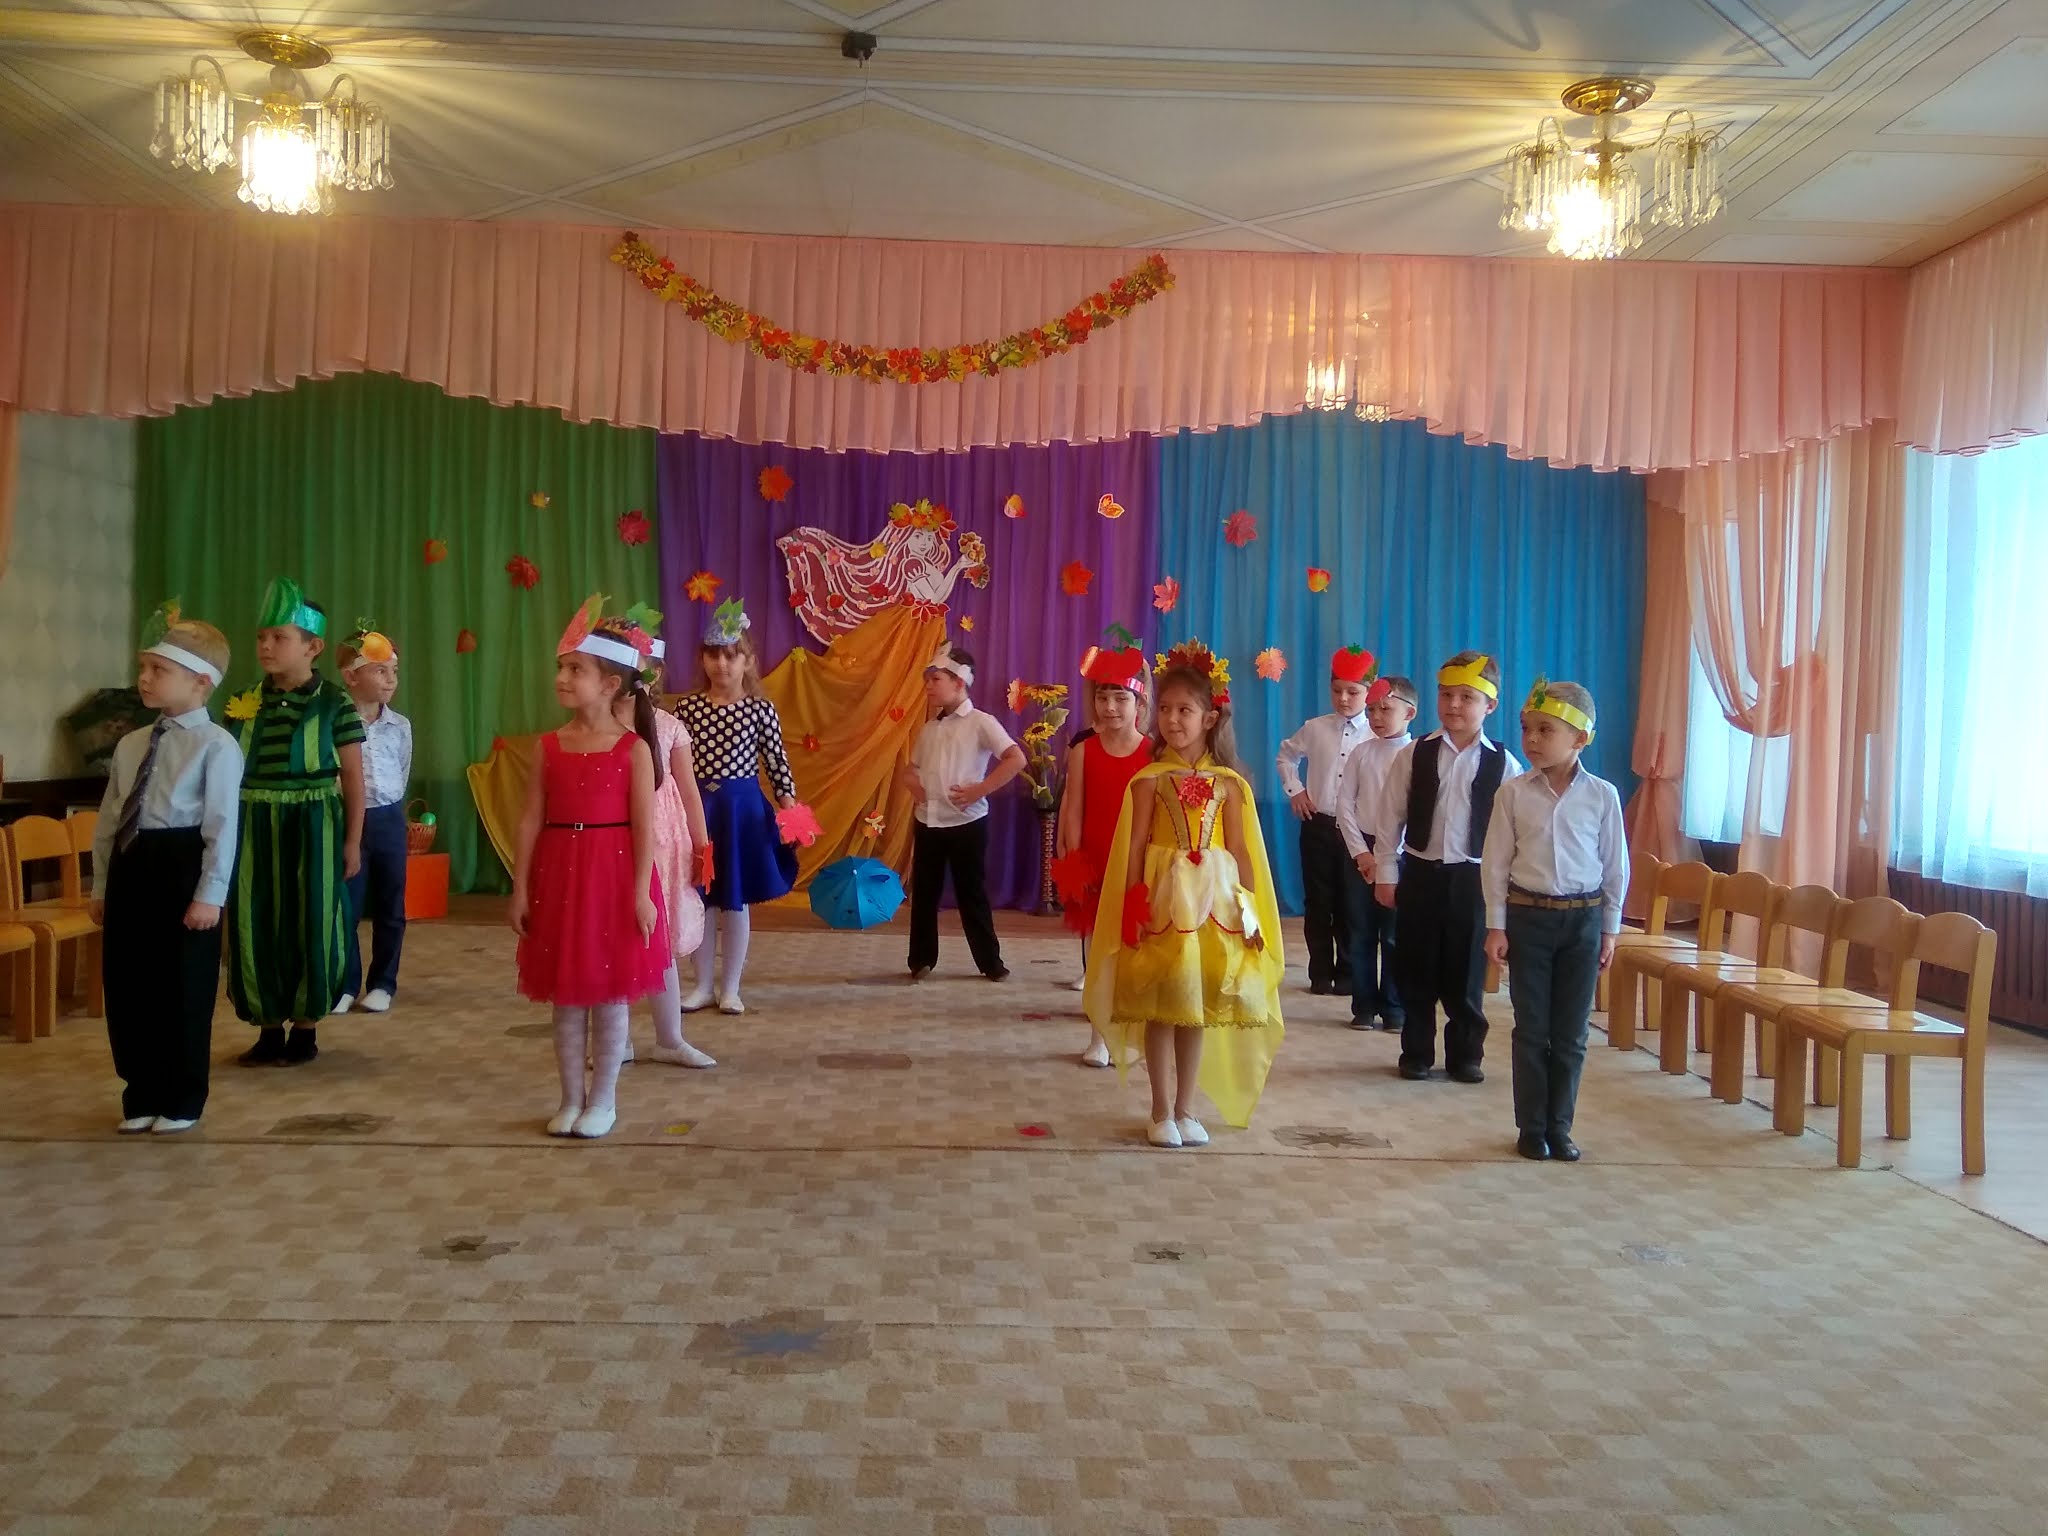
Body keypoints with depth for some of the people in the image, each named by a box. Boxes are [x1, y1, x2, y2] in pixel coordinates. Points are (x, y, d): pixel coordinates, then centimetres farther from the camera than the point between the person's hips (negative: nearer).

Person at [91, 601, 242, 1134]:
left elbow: (222, 826, -13)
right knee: (126, 986, 10)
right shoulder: (130, 744, 13)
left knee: (182, 988, 2)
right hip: (130, 867, 7)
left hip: (182, 867, -7)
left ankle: (183, 1100, 17)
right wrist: (101, 886, 14)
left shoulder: (216, 745, -9)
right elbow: (107, 820, 17)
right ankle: (142, 1095, 24)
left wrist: (209, 894, -16)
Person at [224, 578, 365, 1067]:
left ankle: (306, 1027, 17)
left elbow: (353, 778, -2)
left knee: (310, 922, 3)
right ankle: (269, 1027, 20)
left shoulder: (335, 702, -4)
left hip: (312, 826, -4)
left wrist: (352, 841, -4)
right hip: (254, 827, 4)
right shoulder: (244, 704, 6)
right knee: (255, 923, 6)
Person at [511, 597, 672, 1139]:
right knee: (565, 996, 10)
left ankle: (603, 1100, 19)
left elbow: (643, 826, -7)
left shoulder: (632, 747, -6)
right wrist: (520, 886, 1)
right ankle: (571, 1099, 23)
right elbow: (531, 820, 4)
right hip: (559, 879, 4)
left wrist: (641, 892, -12)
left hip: (614, 878, -3)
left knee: (610, 994, 5)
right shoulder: (550, 746, 4)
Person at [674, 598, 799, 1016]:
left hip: (742, 808, -2)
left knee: (735, 901, 7)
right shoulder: (687, 707, 0)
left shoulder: (760, 709, -4)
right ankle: (703, 985, 23)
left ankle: (731, 988, 19)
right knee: (697, 899, 9)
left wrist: (789, 804, -10)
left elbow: (776, 761, -2)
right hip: (696, 807, 2)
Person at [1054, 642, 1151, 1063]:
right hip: (1091, 862, 1)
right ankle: (1099, 1037, 18)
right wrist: (1072, 861, -6)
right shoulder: (1083, 748, -2)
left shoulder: (1153, 753, -5)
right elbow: (1074, 809, -2)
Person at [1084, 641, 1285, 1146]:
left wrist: (1250, 911, 1)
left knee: (1199, 1006, 9)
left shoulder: (1227, 781, 3)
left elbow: (1239, 851, 4)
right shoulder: (1150, 778, -2)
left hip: (1214, 898, 2)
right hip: (1164, 896, -2)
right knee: (1162, 1005, 2)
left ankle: (1185, 1110, 21)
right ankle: (1162, 1111, 15)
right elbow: (1135, 848, -4)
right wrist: (1132, 908, -10)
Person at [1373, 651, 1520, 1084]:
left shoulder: (1503, 764, -3)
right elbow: (1391, 817, 1)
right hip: (1421, 873, 1)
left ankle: (1466, 1054, 22)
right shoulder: (1413, 755, -1)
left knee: (1466, 974, 8)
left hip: (1473, 879, -1)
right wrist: (1385, 874, 0)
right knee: (1416, 971, 9)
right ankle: (1416, 1053, 21)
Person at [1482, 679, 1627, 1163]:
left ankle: (1559, 1127, 19)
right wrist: (1496, 926, -3)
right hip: (1528, 916, 0)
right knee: (1532, 1029, 5)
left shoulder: (1602, 795, -3)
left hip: (1583, 919, 1)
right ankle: (1531, 1127, 16)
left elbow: (1615, 866, 3)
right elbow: (1495, 862, -1)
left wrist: (1610, 929, 4)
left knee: (1571, 1033, 7)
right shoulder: (1513, 792, -4)